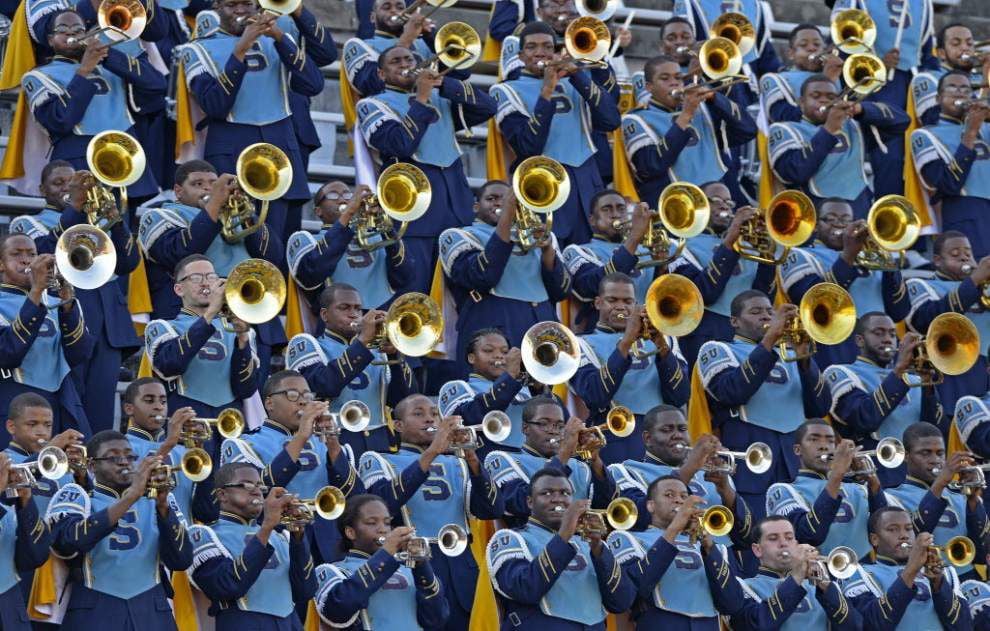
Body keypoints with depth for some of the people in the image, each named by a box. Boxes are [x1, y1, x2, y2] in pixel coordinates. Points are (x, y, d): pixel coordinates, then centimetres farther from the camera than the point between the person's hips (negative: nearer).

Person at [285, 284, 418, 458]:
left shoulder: (375, 347, 18)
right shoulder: (306, 345, 6)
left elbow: (407, 398, 8)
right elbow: (324, 386, -15)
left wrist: (395, 356, -7)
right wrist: (361, 341, -15)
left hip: (380, 445, 4)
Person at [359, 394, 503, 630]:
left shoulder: (457, 464, 19)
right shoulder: (378, 461, 8)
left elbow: (493, 510, 4)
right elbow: (385, 502, -14)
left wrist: (472, 459, -10)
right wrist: (431, 453, -18)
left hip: (461, 567, 4)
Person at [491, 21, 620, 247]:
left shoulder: (573, 83, 17)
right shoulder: (508, 91, 4)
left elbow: (611, 121, 2)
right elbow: (528, 146, -11)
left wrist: (578, 76, -6)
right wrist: (546, 93, -17)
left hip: (587, 184, 4)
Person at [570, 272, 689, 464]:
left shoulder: (662, 340, 17)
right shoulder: (584, 345, 7)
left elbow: (680, 396, 3)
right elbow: (594, 397, -12)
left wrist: (661, 345, -10)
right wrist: (626, 342, -16)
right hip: (616, 442, -3)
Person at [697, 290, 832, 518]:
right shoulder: (717, 350, 11)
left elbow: (821, 407, 10)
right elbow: (732, 392, -11)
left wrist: (804, 358, -5)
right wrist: (769, 339, -13)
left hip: (796, 465, 4)